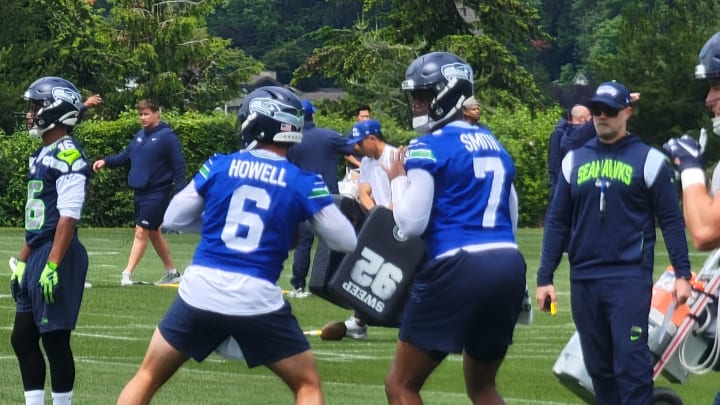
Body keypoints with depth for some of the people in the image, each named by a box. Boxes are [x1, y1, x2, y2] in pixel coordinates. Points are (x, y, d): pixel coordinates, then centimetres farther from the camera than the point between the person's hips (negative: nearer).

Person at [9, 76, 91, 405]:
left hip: (57, 258, -10)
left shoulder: (67, 156, -14)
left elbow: (68, 217, -20)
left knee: (54, 340, -5)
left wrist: (52, 266, -23)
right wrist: (22, 263, 22)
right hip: (37, 256, 10)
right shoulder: (42, 155, 16)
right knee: (23, 339, 10)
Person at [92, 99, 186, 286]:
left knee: (141, 231, -10)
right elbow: (126, 156, 17)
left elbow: (179, 165, -12)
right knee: (153, 232, 14)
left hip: (157, 192, -8)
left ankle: (127, 273, -10)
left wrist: (180, 192, -16)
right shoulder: (140, 136, 11)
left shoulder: (167, 136, -11)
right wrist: (106, 161, 2)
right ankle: (172, 272, 24)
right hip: (140, 192, 8)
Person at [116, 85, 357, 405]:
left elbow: (173, 218, 14)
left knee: (148, 378, 17)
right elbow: (346, 242, 7)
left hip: (200, 291, 2)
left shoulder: (219, 166, 3)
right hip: (257, 300, -2)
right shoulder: (304, 184, -1)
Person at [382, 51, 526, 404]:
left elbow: (411, 224, -8)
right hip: (509, 264, 8)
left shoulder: (429, 148, -4)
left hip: (460, 267, -7)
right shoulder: (493, 144, 19)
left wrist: (397, 180, 8)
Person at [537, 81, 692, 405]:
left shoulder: (647, 159, 1)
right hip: (583, 281, 4)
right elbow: (557, 222, 13)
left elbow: (671, 220, 1)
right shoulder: (574, 160, 12)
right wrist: (544, 277, 9)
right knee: (598, 366, 8)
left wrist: (682, 273, -6)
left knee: (632, 365, -11)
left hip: (630, 278, -4)